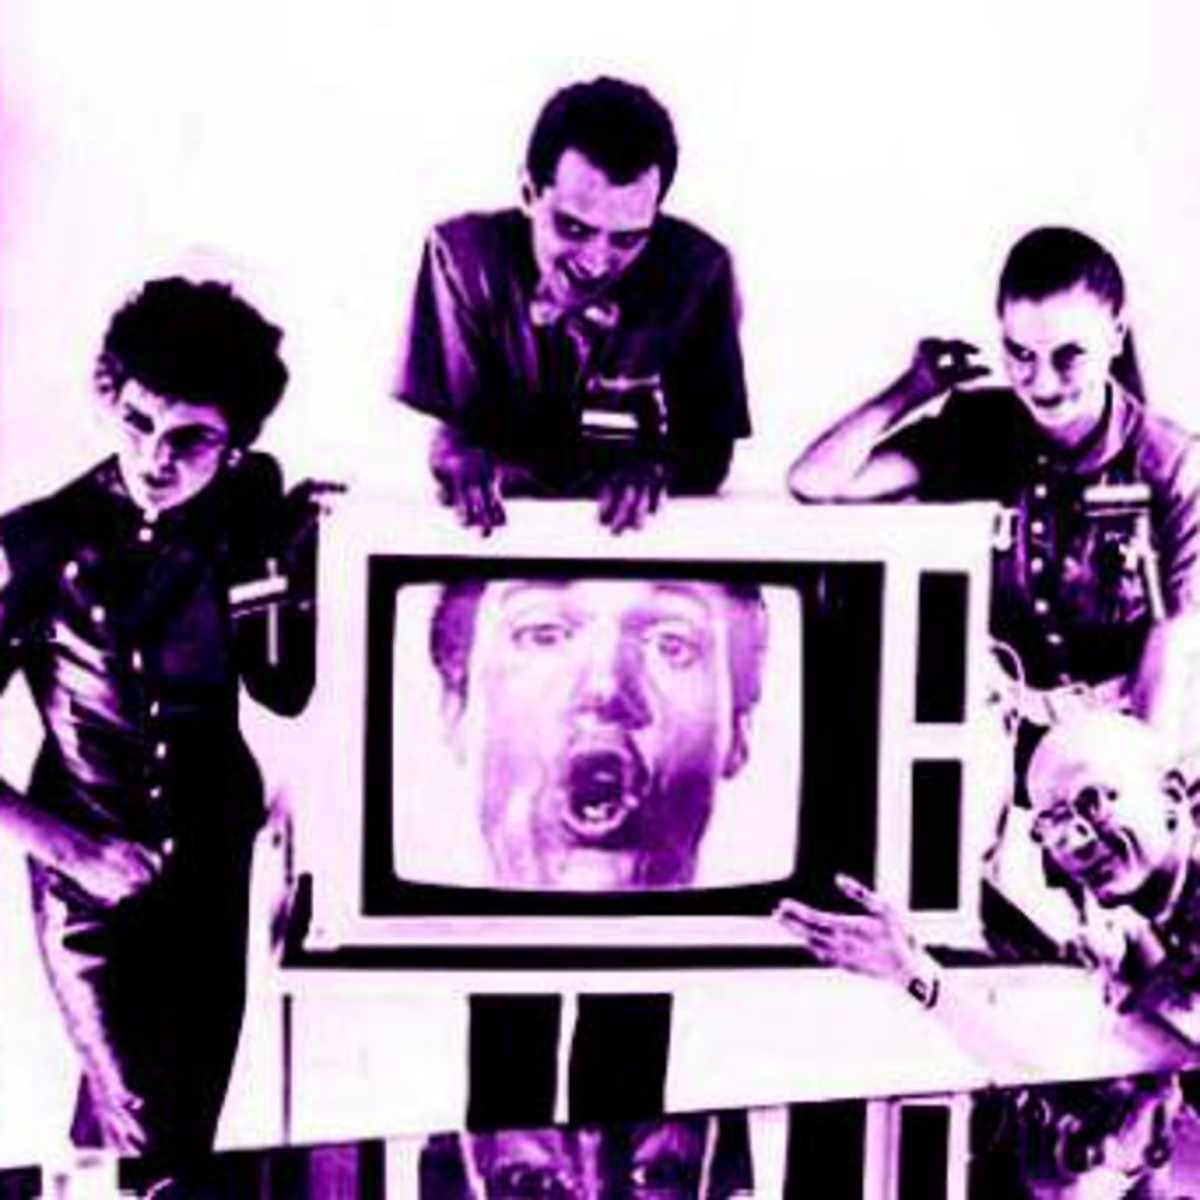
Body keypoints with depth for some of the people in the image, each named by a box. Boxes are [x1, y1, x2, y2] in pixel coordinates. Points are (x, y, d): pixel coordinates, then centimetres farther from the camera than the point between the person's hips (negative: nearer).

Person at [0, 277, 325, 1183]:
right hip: (91, 874, -3)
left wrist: (299, 568, -17)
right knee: (144, 1134, 0)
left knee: (198, 1101, 18)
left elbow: (287, 690, -4)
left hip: (215, 859, 4)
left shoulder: (252, 511, -9)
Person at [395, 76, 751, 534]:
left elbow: (709, 449, -6)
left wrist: (655, 470, -27)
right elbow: (444, 426, -6)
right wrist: (461, 460, -29)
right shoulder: (465, 255, -10)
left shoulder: (697, 270, -10)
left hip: (636, 534, 1)